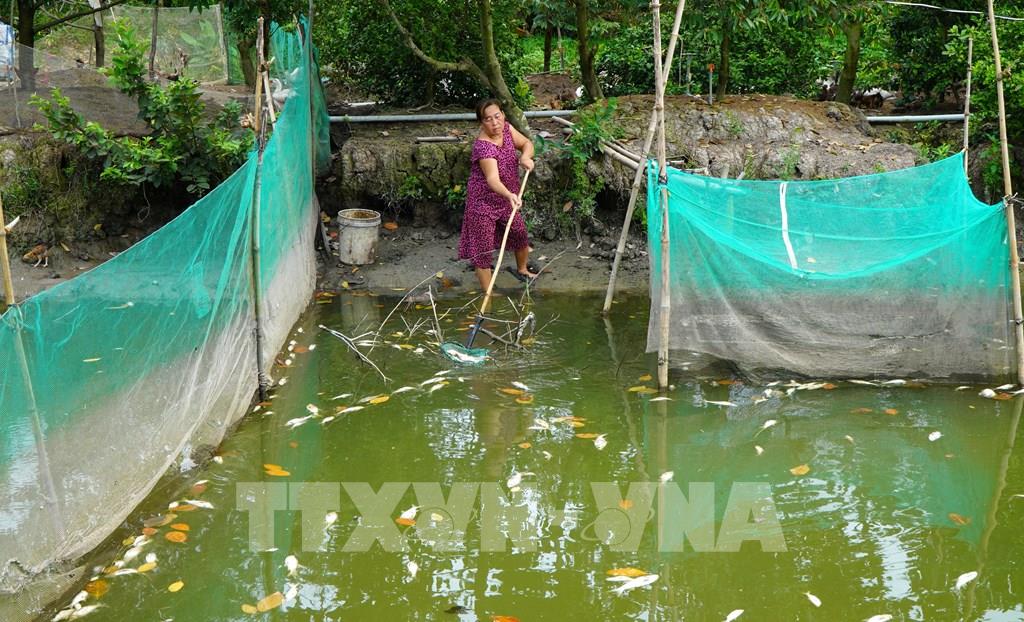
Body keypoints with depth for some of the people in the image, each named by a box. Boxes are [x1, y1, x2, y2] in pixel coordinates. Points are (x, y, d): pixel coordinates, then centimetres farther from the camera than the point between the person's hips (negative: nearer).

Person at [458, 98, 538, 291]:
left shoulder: (506, 128, -10)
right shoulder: (483, 146, -33)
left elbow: (526, 143, 4)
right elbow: (492, 179, -45)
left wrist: (525, 156, -20)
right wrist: (509, 195, -63)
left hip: (506, 200, 8)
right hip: (484, 202, -8)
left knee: (520, 235, 25)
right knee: (483, 249, -2)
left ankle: (522, 270, 53)